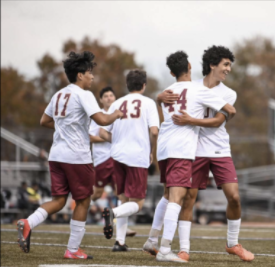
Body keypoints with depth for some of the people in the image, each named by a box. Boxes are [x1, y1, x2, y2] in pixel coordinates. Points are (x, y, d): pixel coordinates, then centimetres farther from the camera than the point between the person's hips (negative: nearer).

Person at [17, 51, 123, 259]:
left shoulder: (59, 95, 14)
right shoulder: (83, 94, -10)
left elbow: (44, 121, 22)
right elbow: (102, 120, -20)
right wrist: (116, 114, 0)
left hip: (57, 155, 7)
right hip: (77, 157, -7)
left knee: (59, 200, 9)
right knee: (83, 201, 6)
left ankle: (28, 224, -16)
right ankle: (73, 250, 8)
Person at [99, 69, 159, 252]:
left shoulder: (117, 104, 10)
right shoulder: (148, 103, 0)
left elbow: (103, 133, 8)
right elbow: (154, 131, -12)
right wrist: (152, 152, 4)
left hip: (118, 155, 4)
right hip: (138, 157, -4)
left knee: (124, 200, 16)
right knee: (136, 204, 1)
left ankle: (120, 241, 9)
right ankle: (113, 213, -28)